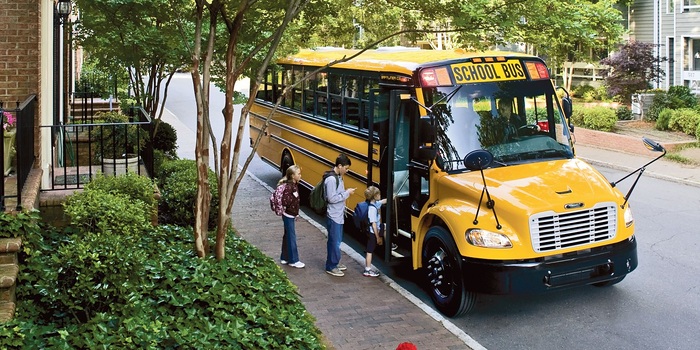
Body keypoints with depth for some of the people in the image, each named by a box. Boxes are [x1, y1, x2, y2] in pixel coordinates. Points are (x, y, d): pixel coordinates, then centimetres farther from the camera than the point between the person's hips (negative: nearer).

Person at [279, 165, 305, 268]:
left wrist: (296, 213, 9)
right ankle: (293, 260, 8)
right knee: (291, 237, -1)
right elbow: (285, 201, -32)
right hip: (288, 215, -9)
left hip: (291, 215, 9)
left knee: (287, 236, 17)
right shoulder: (289, 186, -23)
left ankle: (284, 258, 27)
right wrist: (293, 197, -17)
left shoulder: (295, 185, 6)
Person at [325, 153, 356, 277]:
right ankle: (331, 267, 8)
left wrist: (346, 192, 3)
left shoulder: (338, 176, 8)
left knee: (336, 240, 18)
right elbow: (332, 198, -24)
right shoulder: (331, 179, -22)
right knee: (335, 242, -2)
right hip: (333, 216, -10)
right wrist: (347, 193, -19)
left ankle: (334, 262, 30)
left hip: (339, 215, 10)